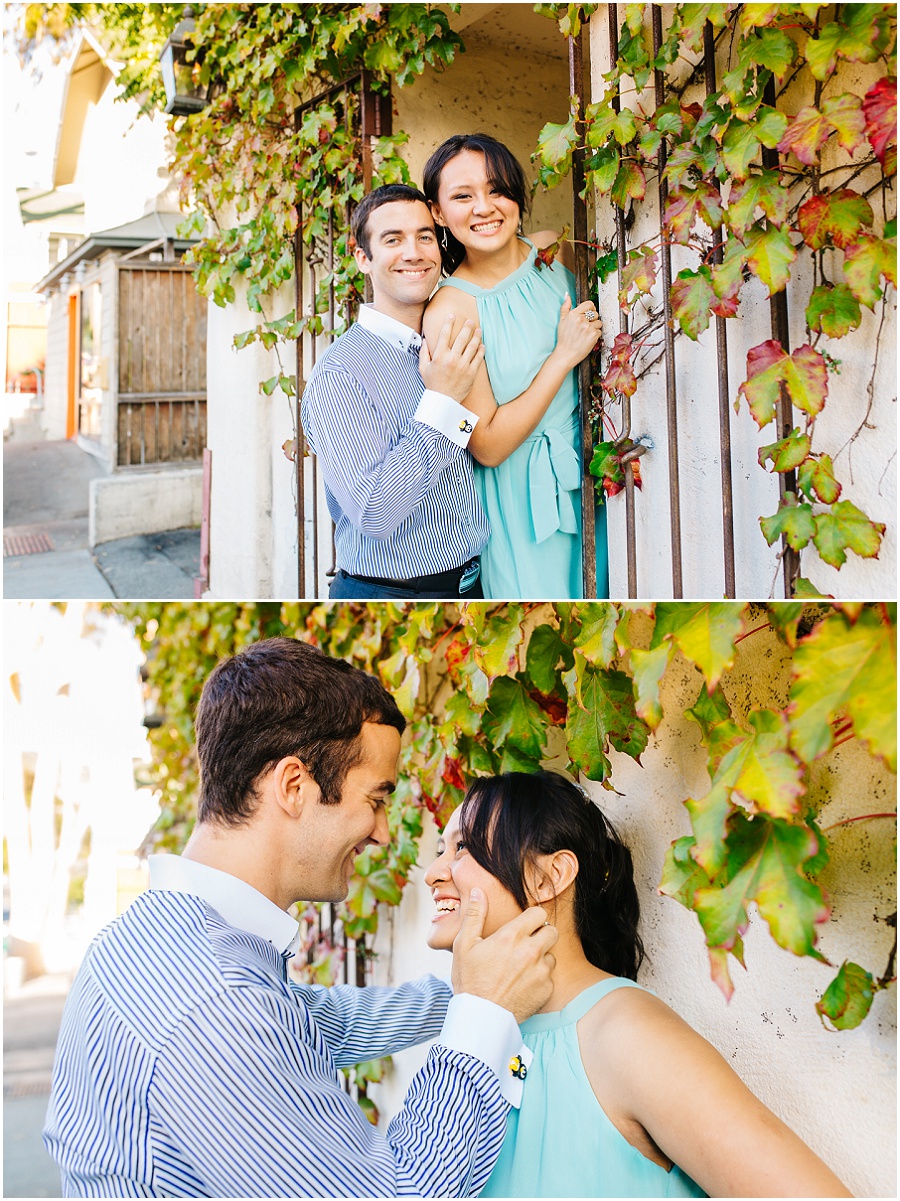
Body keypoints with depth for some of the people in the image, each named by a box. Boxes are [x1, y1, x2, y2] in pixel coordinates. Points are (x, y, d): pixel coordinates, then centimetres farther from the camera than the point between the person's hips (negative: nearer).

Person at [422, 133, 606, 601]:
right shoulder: (448, 312, -20)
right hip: (525, 496, -5)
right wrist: (564, 356, -21)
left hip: (594, 461, 5)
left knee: (602, 587, 18)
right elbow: (487, 445, -20)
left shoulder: (556, 251, -5)